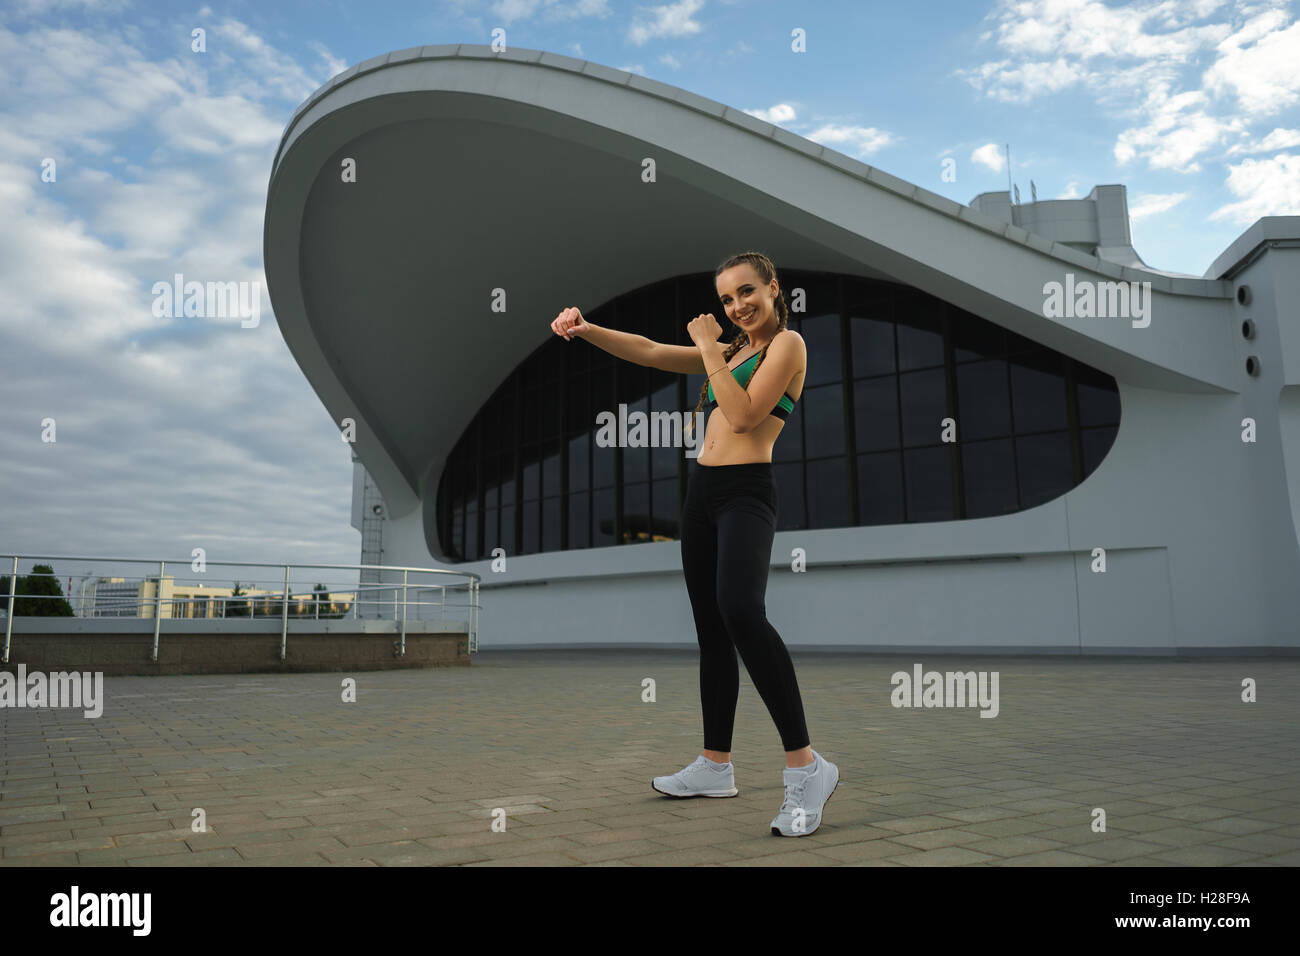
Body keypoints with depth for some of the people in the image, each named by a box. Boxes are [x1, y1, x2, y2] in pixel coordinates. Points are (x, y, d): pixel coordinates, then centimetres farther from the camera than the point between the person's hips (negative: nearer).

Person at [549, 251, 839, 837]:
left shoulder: (787, 344, -1)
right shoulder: (731, 350, 21)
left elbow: (743, 415, -13)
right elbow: (649, 353, 15)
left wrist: (710, 350, -6)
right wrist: (586, 329, 2)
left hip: (746, 491, -8)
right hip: (702, 488, 8)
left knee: (741, 611, -29)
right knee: (711, 629, 9)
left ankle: (805, 765, -23)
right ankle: (716, 766, 19)